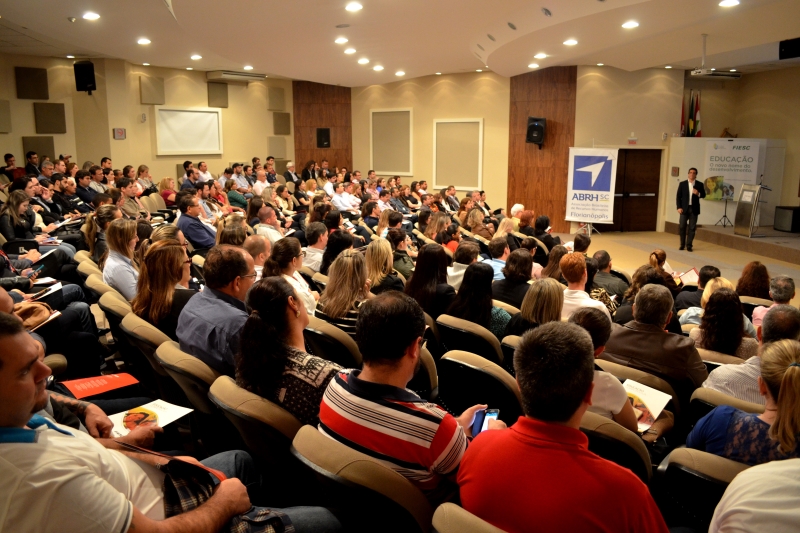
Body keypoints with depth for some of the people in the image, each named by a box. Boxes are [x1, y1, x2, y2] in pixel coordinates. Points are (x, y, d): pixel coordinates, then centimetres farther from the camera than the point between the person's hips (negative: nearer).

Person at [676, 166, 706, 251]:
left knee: (692, 228, 1)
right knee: (682, 227, 2)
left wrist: (698, 194, -15)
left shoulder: (699, 185, 5)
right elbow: (678, 196, 1)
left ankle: (689, 245, 7)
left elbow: (703, 195, 8)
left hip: (694, 209, 0)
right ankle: (682, 244, 14)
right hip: (684, 208, 0)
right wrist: (679, 207, -8)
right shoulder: (682, 184, 4)